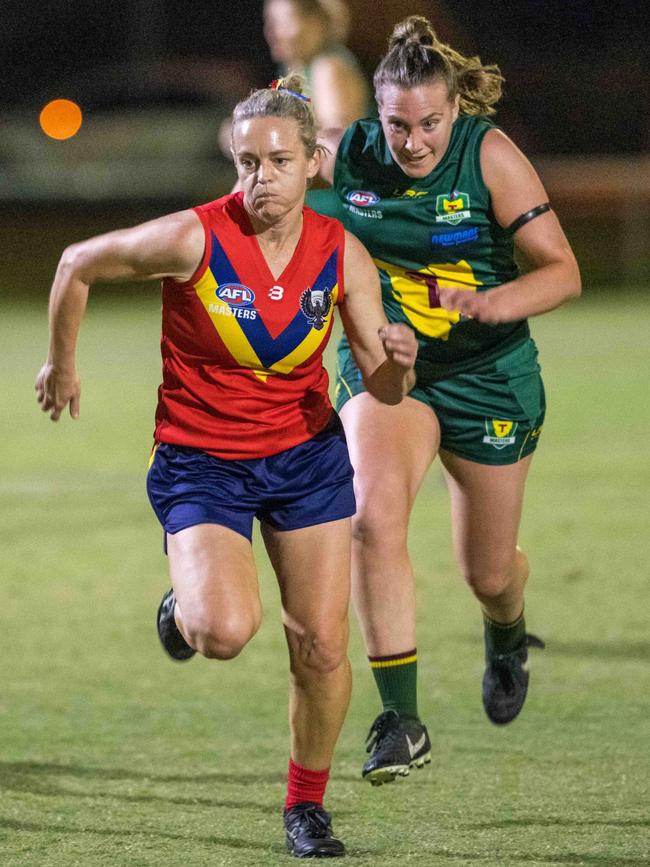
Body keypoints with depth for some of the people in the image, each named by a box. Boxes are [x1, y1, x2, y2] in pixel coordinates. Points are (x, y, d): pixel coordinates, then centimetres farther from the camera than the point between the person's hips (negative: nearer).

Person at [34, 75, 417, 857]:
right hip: (200, 462, -3)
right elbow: (76, 265, -5)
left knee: (322, 647, -1)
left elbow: (383, 391, -2)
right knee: (225, 632, -25)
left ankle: (306, 803, 24)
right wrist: (60, 365, 7)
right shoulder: (193, 239, -20)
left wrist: (397, 362, -25)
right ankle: (184, 607, 14)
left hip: (307, 456, 3)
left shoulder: (341, 254, -8)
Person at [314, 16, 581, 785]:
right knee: (373, 515, -27)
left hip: (487, 378, -1)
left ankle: (508, 638, 51)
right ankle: (401, 722, -22)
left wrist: (494, 302, -34)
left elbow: (562, 271, -17)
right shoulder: (348, 154, -10)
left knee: (488, 574, 10)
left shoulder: (490, 156, -16)